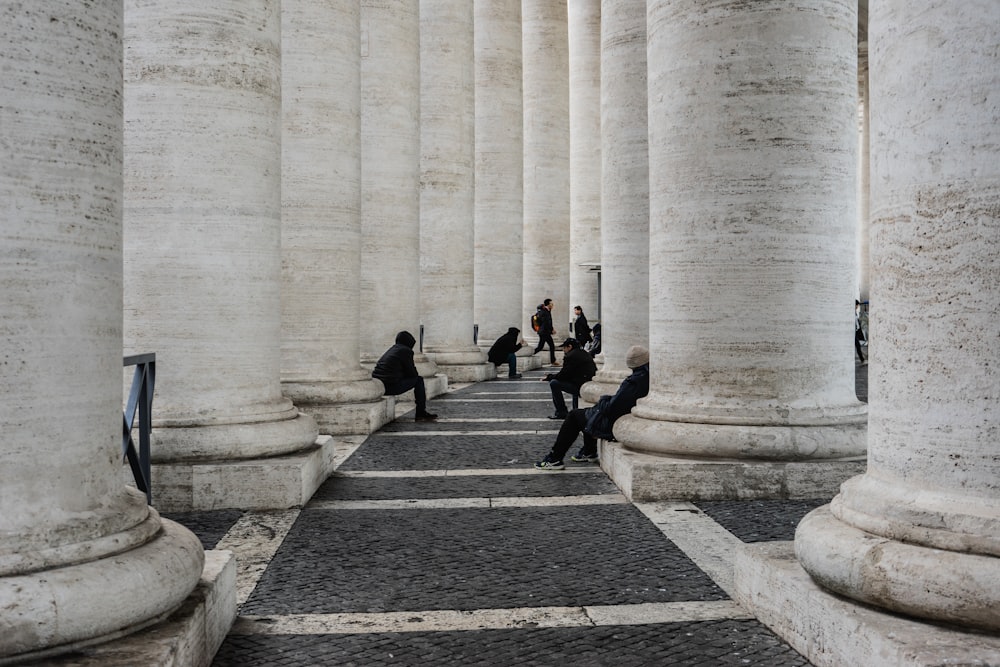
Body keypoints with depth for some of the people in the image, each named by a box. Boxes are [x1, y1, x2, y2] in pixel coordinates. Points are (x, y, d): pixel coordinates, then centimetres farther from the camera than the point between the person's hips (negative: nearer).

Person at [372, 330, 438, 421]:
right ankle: (421, 413, 11)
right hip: (391, 387, -8)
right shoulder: (406, 351, -2)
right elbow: (412, 373, 1)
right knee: (419, 380, 9)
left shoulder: (391, 350, 22)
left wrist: (412, 369, 21)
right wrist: (414, 368, 20)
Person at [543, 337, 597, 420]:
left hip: (581, 387, -10)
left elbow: (563, 375, -9)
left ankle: (561, 412, -5)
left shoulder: (571, 356, -11)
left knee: (554, 383, -9)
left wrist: (549, 377, 6)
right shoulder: (584, 354, 18)